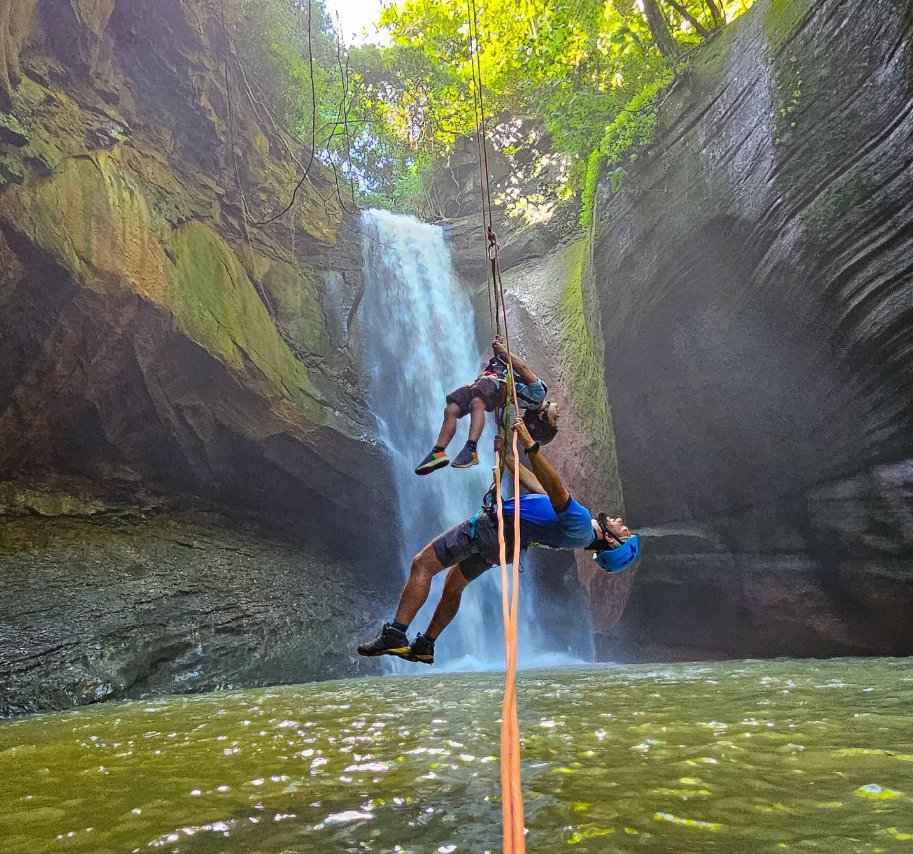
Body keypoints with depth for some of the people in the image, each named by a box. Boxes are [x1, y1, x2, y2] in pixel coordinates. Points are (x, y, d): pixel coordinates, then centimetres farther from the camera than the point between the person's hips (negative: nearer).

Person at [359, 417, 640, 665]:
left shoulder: (581, 526, -22)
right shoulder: (581, 523, 9)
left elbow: (557, 491, -41)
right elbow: (538, 486, 16)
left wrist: (530, 446, -46)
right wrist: (507, 457, 17)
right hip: (497, 543, 10)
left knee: (421, 565, -7)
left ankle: (394, 634, -8)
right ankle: (424, 646, 28)